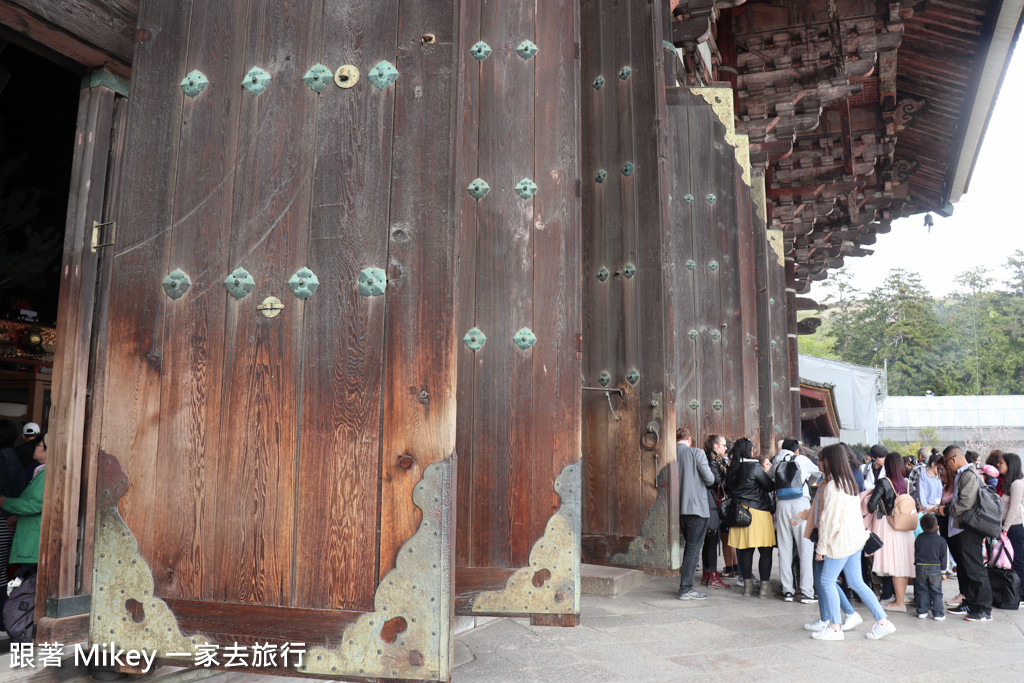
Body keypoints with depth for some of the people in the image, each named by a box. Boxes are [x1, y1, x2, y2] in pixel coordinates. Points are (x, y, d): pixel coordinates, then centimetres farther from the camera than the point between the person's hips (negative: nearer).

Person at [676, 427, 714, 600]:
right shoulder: (697, 453, -11)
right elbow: (709, 478, -14)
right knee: (694, 548, 0)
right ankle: (686, 589, 0)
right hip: (696, 506, -6)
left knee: (690, 546, 19)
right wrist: (703, 484, 8)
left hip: (679, 507, 6)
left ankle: (686, 585, 22)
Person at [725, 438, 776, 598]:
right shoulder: (755, 467, -12)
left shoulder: (731, 469, 5)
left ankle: (748, 585, 16)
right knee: (765, 550, 2)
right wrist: (766, 472, 9)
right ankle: (765, 586, 2)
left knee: (745, 550, 11)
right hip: (758, 511, -6)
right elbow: (770, 487, -7)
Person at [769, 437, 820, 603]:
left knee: (785, 549, 7)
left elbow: (768, 477, 28)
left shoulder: (776, 463, 13)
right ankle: (806, 592, 0)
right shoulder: (802, 460, 9)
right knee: (805, 549, 1)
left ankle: (787, 590, 10)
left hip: (782, 505, 3)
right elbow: (819, 473, 25)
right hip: (801, 504, -2)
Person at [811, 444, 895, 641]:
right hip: (856, 538, 9)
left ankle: (834, 628, 6)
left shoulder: (832, 486, -18)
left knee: (827, 581, 1)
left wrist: (821, 547, -10)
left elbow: (829, 519, -17)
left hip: (841, 541, -9)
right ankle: (883, 621, 16)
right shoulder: (850, 482, 10)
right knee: (856, 582, 15)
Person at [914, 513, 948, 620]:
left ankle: (922, 612, 11)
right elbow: (943, 557, -1)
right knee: (936, 592, 7)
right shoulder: (941, 540, -6)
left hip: (920, 568, 2)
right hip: (935, 569, -2)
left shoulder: (919, 539, 2)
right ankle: (938, 614, 9)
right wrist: (943, 571, 7)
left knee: (922, 591, 9)